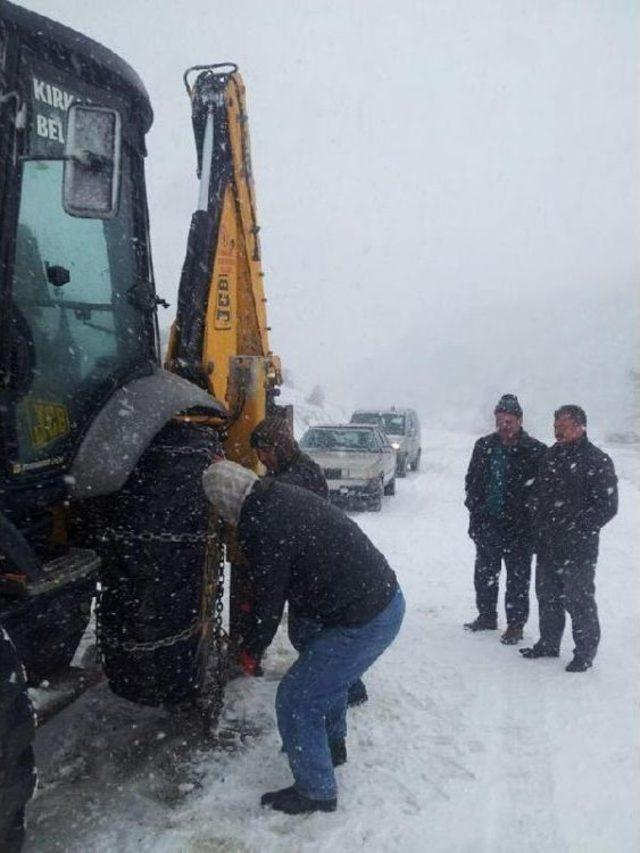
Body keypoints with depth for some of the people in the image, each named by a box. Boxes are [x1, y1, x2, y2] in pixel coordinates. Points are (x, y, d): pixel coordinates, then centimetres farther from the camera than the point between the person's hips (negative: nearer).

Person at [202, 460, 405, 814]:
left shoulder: (263, 526, -22)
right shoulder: (281, 496, 6)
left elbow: (271, 599, -11)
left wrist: (252, 649, 7)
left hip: (365, 623, -10)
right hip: (388, 597, 10)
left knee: (295, 700, 4)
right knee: (323, 668, 32)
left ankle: (316, 791, 22)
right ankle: (332, 743, 53)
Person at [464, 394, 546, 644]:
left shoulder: (535, 451, -10)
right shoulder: (484, 446, 4)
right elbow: (471, 480, 14)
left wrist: (527, 516, -10)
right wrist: (475, 507, 4)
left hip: (519, 529, -5)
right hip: (487, 524, 5)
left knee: (517, 578, 7)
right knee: (484, 574, 17)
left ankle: (515, 624, 21)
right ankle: (486, 616, 34)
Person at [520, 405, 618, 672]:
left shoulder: (597, 461, -10)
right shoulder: (550, 456, 11)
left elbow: (607, 506, -12)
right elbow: (537, 496, 18)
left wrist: (577, 530, -15)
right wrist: (538, 526, 7)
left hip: (578, 550, -7)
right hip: (547, 548, 7)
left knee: (579, 602, 3)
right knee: (547, 598, 17)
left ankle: (585, 653, 20)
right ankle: (548, 644, 33)